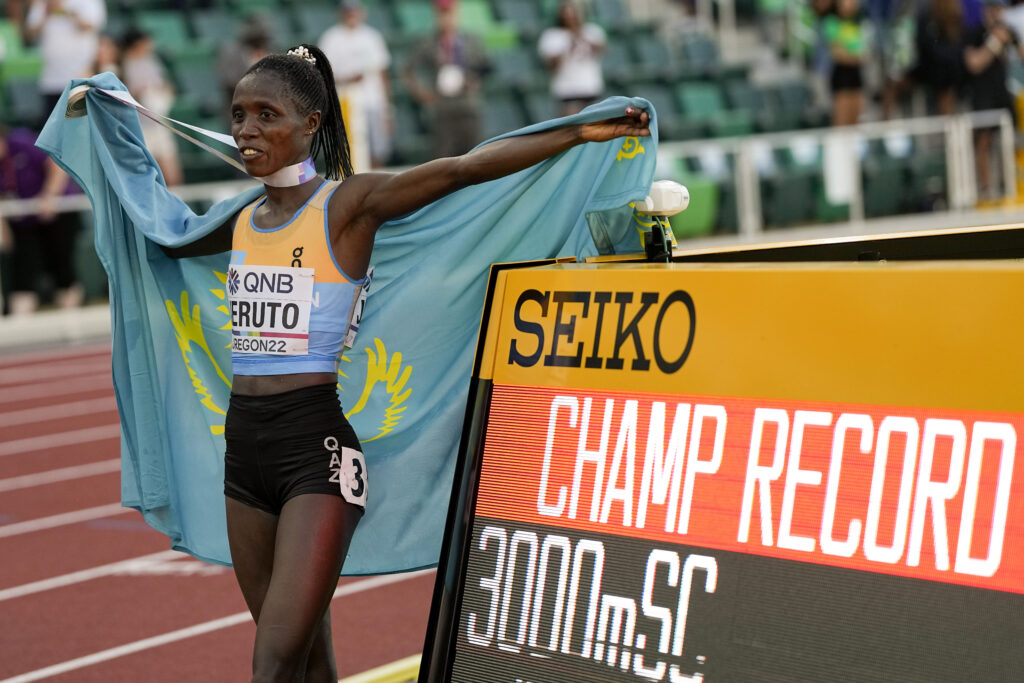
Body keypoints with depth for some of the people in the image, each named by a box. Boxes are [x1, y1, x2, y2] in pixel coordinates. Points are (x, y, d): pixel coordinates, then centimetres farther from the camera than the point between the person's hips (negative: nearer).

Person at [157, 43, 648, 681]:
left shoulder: (347, 204, -6)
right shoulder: (241, 221, 13)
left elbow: (464, 168, -14)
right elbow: (166, 238, 35)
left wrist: (582, 133, -20)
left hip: (318, 439, -6)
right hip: (245, 439, 6)